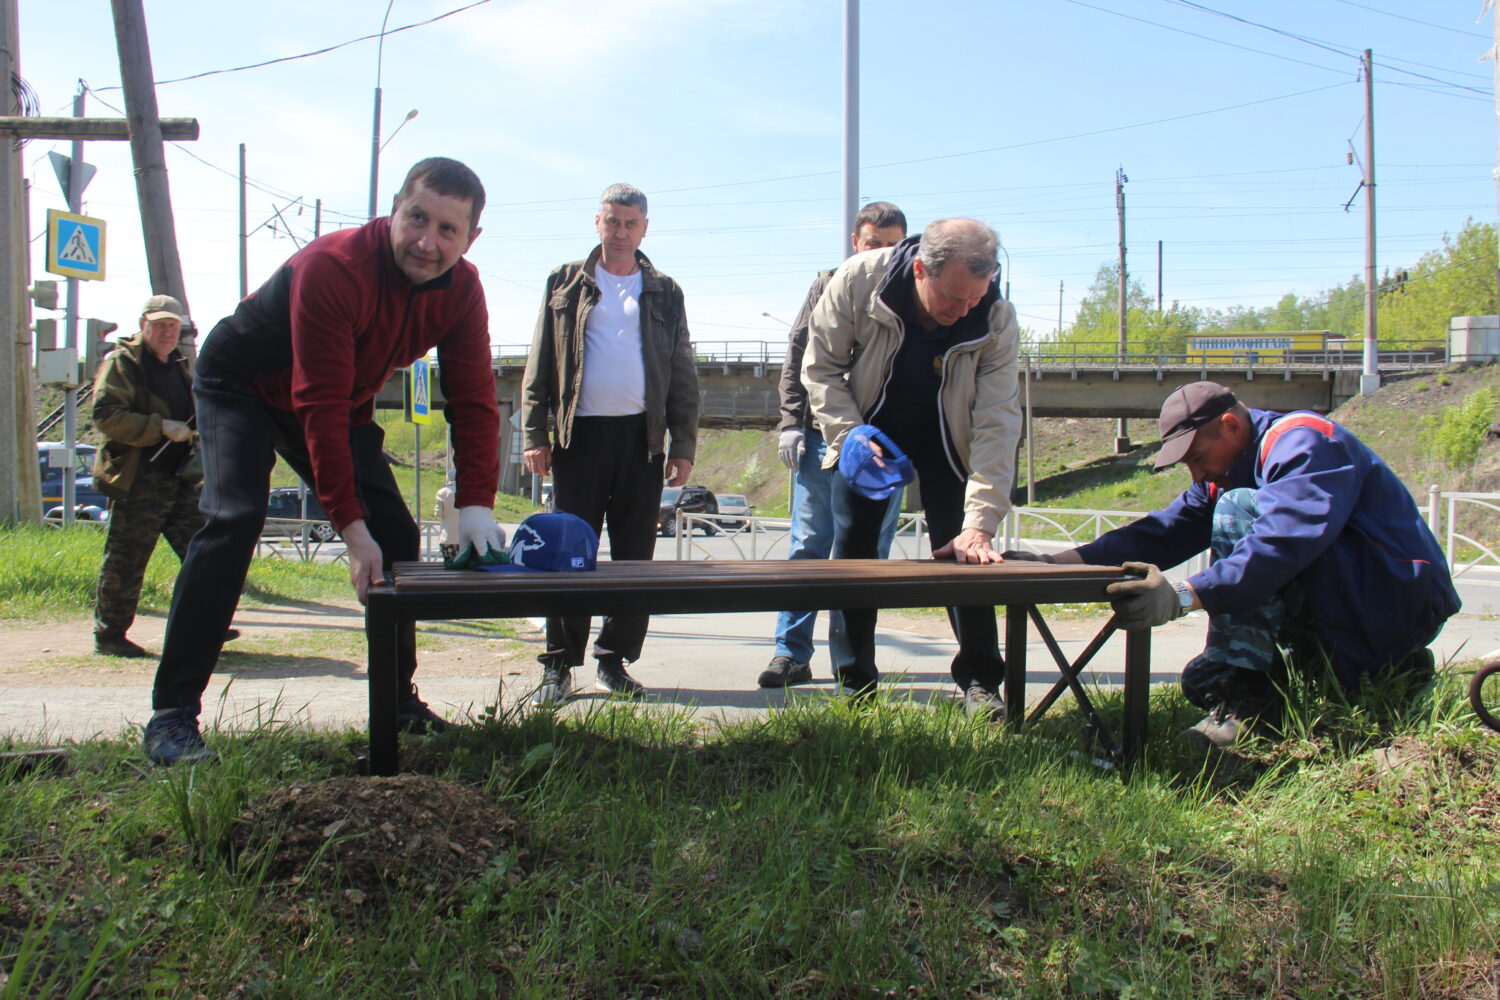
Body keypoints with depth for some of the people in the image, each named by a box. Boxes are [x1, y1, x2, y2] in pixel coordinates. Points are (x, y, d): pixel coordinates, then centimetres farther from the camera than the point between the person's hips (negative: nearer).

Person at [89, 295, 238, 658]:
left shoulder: (180, 367, 20)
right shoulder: (121, 363, -3)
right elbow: (105, 414, -16)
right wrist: (161, 427, -22)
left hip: (181, 478, 7)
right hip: (138, 481, -7)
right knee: (125, 563, -2)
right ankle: (108, 636, 9)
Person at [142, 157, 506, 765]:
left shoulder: (461, 292, -17)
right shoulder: (333, 268, -35)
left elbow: (473, 401, -15)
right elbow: (320, 408, -37)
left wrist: (476, 504, -27)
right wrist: (351, 527, -38)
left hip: (344, 403, 6)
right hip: (242, 387, -6)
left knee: (395, 532, -3)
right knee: (234, 519, -24)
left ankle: (398, 698, 10)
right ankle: (173, 712, -20)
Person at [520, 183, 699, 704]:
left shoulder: (665, 292, 13)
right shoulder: (566, 284, 11)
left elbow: (683, 376, 12)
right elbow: (539, 365, 8)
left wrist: (683, 445, 4)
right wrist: (534, 435, -2)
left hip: (641, 436, 1)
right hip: (579, 433, -1)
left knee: (635, 554, 4)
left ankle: (614, 659, 15)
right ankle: (559, 665, 7)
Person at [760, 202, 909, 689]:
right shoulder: (828, 287, 9)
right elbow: (796, 359, 8)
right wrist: (791, 423, -1)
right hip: (823, 437, 0)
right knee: (808, 545, 1)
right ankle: (792, 652, 9)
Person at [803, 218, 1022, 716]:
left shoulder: (997, 320, -27)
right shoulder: (859, 279, -28)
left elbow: (997, 422, -28)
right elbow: (821, 366, -15)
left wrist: (980, 524, -35)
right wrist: (850, 437, -27)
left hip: (944, 435, 0)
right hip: (868, 426, 0)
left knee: (964, 552, -7)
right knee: (852, 550, -3)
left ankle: (980, 682, 7)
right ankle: (854, 685, 8)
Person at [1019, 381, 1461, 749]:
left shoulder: (1304, 442, -19)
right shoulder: (1227, 474, 10)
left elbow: (1284, 541, -36)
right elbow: (1163, 531, -3)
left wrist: (1184, 596, -47)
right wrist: (1061, 562, -15)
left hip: (1404, 597, -10)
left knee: (1238, 510, -25)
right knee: (1203, 680, 7)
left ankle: (1246, 699, -27)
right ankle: (1387, 670, 11)